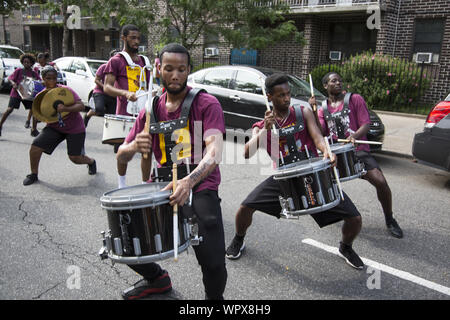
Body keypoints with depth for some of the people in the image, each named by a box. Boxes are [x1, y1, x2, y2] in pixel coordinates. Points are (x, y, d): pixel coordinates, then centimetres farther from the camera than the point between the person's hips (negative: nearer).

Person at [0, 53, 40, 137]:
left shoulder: (34, 73, 6)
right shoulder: (19, 70, -2)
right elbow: (10, 78, -5)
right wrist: (13, 83, -25)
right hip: (16, 93, -3)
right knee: (10, 109, -13)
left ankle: (34, 130, 6)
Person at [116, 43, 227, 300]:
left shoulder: (206, 104, -4)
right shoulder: (151, 110, 11)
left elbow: (214, 150, -20)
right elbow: (121, 156, 9)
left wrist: (189, 181, -38)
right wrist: (134, 146, -16)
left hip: (200, 185, -5)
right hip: (162, 183, 5)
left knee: (213, 263, -19)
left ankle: (215, 296, 19)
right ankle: (156, 278, 33)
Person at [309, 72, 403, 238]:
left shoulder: (355, 99, 2)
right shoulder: (323, 108, 12)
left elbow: (366, 124, -6)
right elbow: (320, 132, -1)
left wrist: (354, 136, -28)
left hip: (358, 150, -3)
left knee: (380, 181, -21)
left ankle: (389, 220, 6)